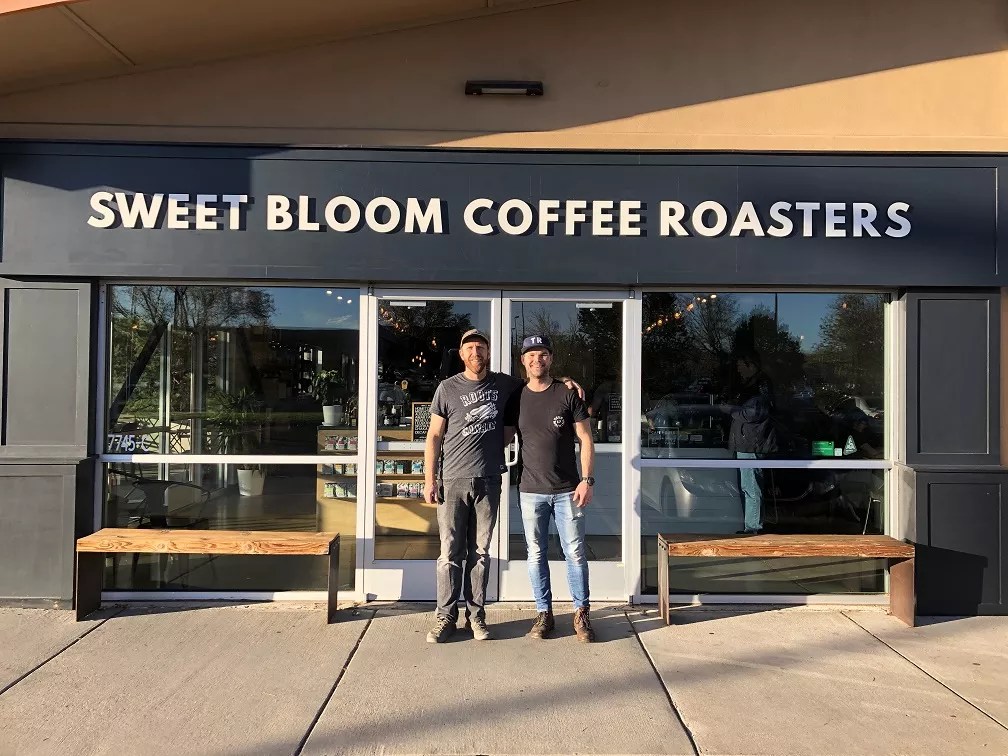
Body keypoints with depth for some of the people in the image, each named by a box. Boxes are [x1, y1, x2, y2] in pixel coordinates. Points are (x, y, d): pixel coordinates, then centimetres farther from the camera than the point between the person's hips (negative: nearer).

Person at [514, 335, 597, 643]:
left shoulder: (568, 394, -1)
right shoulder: (517, 397, 4)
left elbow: (585, 439, -1)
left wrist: (587, 479, -8)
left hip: (567, 490, -2)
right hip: (531, 490, 2)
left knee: (575, 553, 3)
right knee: (536, 555, 8)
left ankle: (581, 614, 16)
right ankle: (544, 614, 20)